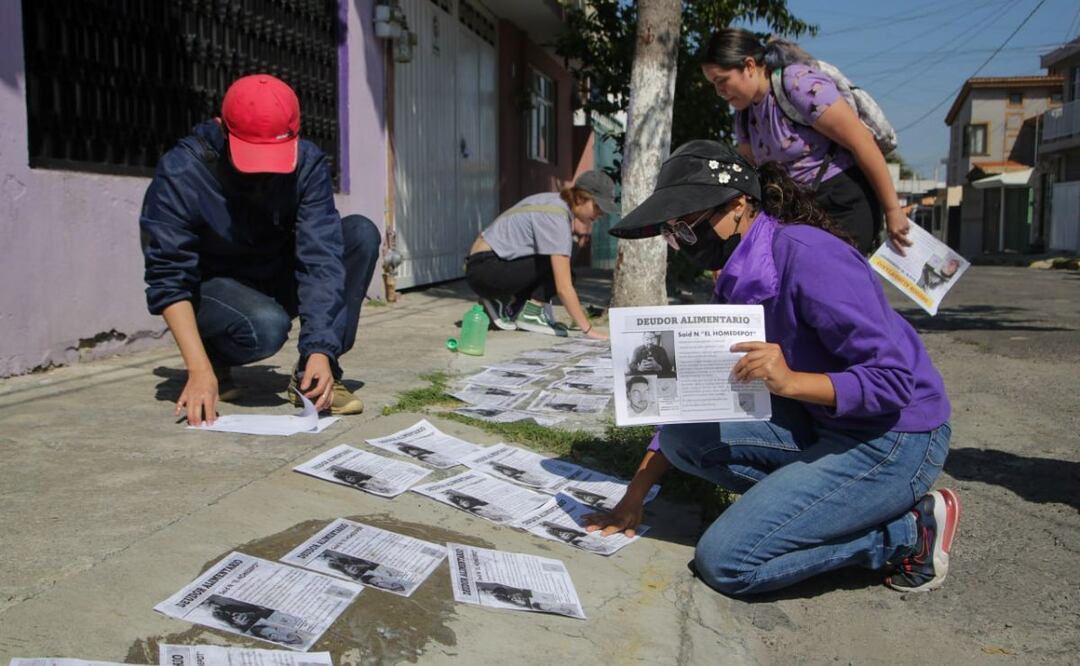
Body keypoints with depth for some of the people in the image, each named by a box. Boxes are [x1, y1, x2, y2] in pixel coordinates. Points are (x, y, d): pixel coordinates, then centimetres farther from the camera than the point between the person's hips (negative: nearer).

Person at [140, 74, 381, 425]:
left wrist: (320, 350, -36)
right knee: (266, 327, -37)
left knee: (361, 232, -20)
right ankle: (215, 359, 1)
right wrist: (200, 371, -35)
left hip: (279, 283, 4)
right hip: (213, 287, -4)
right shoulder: (180, 174, -24)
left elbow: (321, 256, -25)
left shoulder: (308, 163, -18)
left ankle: (310, 376, -15)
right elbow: (169, 280, -25)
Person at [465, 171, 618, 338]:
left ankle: (508, 303, 7)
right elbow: (563, 287, -27)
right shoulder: (556, 218, -23)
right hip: (483, 268, -9)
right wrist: (588, 329, -25)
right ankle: (530, 314, -6)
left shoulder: (558, 201, 4)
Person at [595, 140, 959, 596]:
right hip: (819, 427, 8)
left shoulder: (806, 255, -23)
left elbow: (895, 379, -23)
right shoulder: (737, 276, 4)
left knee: (724, 561, -14)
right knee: (683, 434, -7)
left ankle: (910, 530, -2)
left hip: (894, 439, -8)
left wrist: (789, 381, -38)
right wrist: (635, 495, 3)